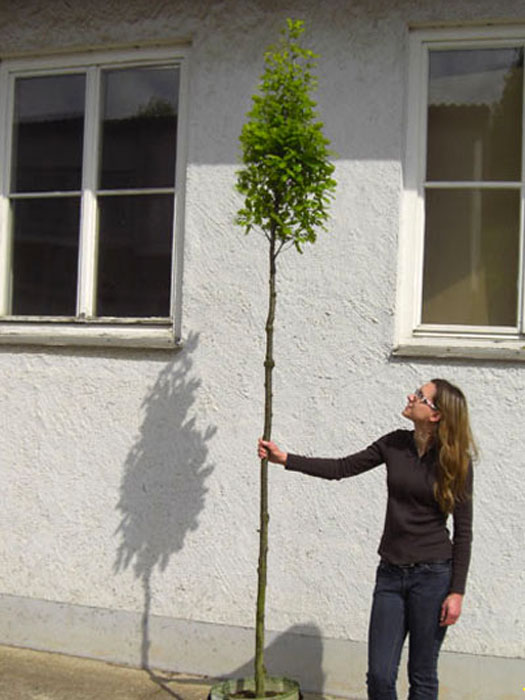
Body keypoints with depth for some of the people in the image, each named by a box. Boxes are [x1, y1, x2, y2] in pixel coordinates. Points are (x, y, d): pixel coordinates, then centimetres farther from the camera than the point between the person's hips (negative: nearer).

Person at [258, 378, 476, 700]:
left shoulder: (456, 461, -8)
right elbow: (341, 468, 6)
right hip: (391, 572, 4)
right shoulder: (395, 444, 2)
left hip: (432, 575, -3)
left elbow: (463, 530, -6)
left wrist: (457, 591, -10)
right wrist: (285, 459, 0)